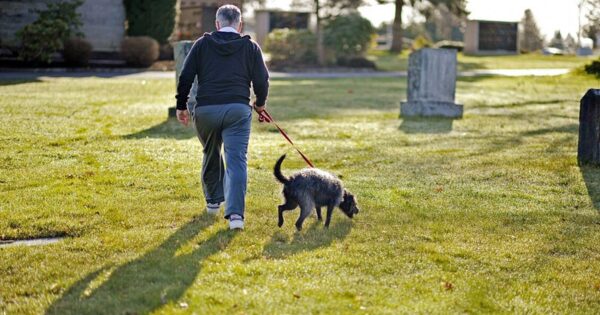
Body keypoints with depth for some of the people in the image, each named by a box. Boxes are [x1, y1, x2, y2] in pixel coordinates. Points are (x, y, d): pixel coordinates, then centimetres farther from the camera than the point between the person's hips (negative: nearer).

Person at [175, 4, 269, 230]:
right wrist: (260, 103, 26)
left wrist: (181, 106, 15)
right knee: (237, 160, -6)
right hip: (238, 110, -2)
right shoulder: (250, 47, 8)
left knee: (211, 155, 23)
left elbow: (186, 77, 5)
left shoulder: (202, 44, 10)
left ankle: (213, 201, 37)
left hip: (205, 110, 2)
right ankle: (235, 213, -19)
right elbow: (261, 80, 7)